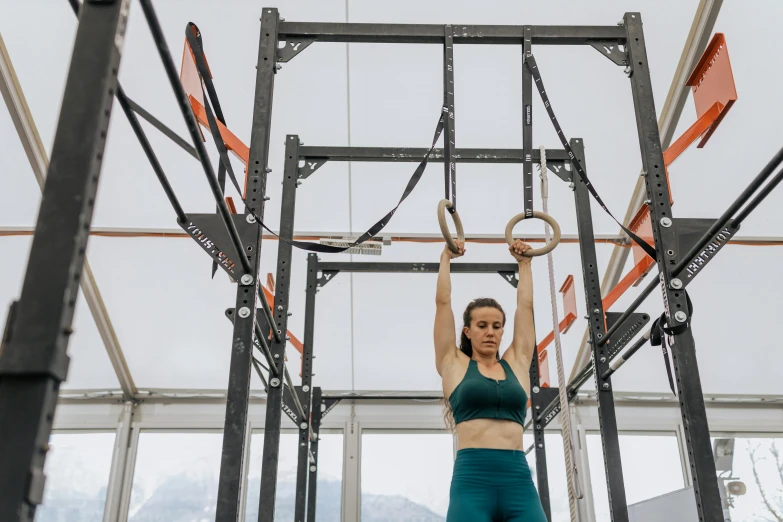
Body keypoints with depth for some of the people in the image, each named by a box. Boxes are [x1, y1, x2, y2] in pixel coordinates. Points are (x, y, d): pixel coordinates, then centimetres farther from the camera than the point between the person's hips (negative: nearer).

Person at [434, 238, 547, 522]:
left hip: (519, 480, 3)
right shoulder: (454, 364, 11)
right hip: (472, 480, -2)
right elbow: (443, 301, 14)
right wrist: (446, 257, 25)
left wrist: (524, 262, 32)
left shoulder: (516, 363, 17)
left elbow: (525, 304, 23)